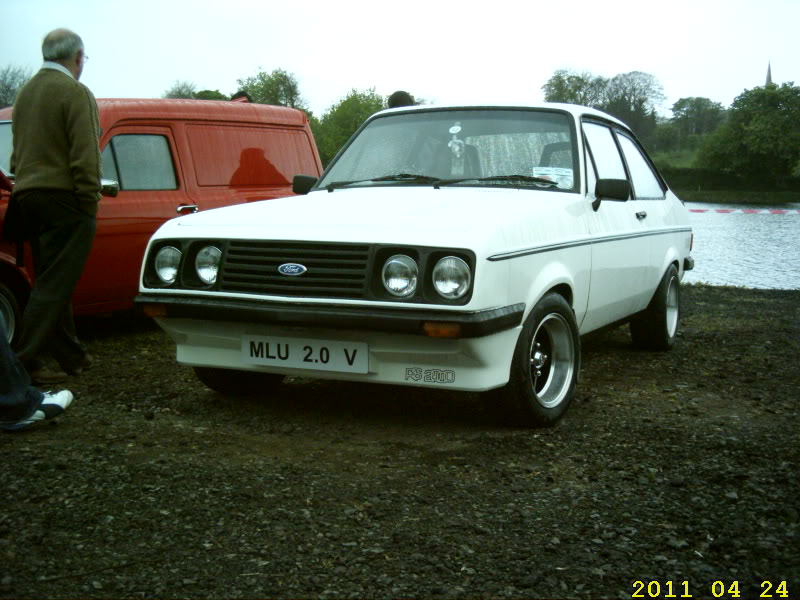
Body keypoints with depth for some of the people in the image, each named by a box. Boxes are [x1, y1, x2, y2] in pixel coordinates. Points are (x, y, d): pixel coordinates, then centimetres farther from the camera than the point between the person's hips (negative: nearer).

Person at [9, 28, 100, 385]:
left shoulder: (25, 92, 16)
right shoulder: (74, 92, -10)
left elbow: (17, 153, 19)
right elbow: (85, 157, -16)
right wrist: (90, 203, -12)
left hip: (27, 195, 8)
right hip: (63, 198, -8)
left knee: (52, 282, 14)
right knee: (54, 285, -6)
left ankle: (71, 357, 21)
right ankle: (26, 361, -9)